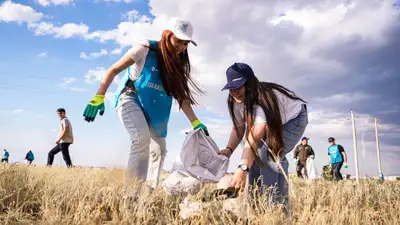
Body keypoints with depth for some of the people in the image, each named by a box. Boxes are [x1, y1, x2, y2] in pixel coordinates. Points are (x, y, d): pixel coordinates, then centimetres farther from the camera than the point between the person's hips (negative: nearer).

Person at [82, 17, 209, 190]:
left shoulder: (177, 63, 3)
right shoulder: (145, 50, -13)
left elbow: (181, 96, 5)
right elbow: (114, 70, -12)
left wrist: (195, 122, -3)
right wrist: (98, 98, -23)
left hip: (152, 107, 7)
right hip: (130, 98, -6)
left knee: (159, 148, 1)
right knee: (142, 138, -30)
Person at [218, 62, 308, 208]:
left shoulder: (263, 99, -42)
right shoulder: (236, 101, -16)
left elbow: (254, 137, -53)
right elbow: (238, 128, -9)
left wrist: (243, 168, -63)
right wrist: (229, 149, -28)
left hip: (293, 119, -8)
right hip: (271, 123, 8)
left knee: (271, 153, -29)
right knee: (254, 154, -6)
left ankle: (278, 205, -22)